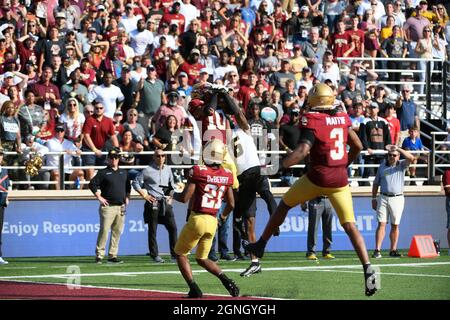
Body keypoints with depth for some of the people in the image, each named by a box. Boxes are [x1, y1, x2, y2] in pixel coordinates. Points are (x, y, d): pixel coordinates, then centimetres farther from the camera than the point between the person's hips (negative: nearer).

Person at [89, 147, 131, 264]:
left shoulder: (124, 173, 17)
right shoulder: (103, 173, -1)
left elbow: (128, 186, 30)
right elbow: (92, 184, -7)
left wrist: (127, 197, 17)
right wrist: (99, 197, -10)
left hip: (121, 207, 6)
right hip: (108, 206, -6)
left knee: (117, 232, 5)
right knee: (104, 230, -10)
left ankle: (112, 255, 10)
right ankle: (99, 255, -8)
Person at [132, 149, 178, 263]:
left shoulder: (167, 169, 12)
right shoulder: (148, 170, -4)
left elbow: (171, 184, 26)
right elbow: (135, 182, -2)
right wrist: (144, 195, -8)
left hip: (165, 202, 5)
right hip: (153, 203, -5)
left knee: (172, 227, 0)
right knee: (152, 230, 1)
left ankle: (175, 253, 6)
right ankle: (155, 255, 7)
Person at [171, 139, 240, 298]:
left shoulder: (198, 171, -13)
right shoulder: (226, 176, 3)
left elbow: (185, 198, -13)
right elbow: (231, 204, 9)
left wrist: (174, 195, 9)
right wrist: (223, 216, 30)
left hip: (197, 219, -5)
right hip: (213, 221, 5)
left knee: (181, 254, 13)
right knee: (202, 258, 20)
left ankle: (194, 289, -1)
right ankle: (226, 280, -1)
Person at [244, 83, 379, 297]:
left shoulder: (312, 120, -9)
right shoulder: (342, 119, 7)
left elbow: (303, 150, -20)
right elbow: (357, 146, 13)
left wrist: (281, 164, -18)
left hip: (317, 177, -4)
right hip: (340, 179, 4)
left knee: (285, 204, 19)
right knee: (350, 225, 2)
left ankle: (261, 245, 30)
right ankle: (367, 268, -14)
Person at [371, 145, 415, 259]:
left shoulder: (401, 165, 4)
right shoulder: (382, 166, 9)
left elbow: (411, 158, -16)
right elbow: (376, 183, 14)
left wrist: (398, 148, -16)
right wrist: (373, 198, 9)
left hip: (397, 198, 0)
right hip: (383, 198, 1)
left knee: (395, 225, 4)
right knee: (381, 224, -6)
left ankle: (393, 250, 11)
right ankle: (377, 250, -11)